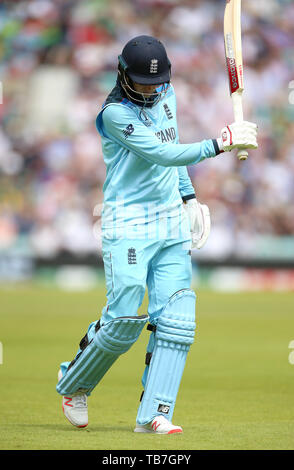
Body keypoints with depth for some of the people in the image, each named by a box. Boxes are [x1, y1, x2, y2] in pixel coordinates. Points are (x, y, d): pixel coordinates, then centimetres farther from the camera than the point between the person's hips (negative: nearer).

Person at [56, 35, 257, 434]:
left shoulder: (166, 95, 8)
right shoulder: (115, 113, -15)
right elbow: (161, 153, -25)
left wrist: (188, 194, 22)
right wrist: (221, 142, -30)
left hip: (172, 222, 7)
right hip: (128, 225, -7)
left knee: (175, 320, -7)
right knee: (124, 321, -10)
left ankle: (153, 414, -7)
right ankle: (74, 385, 16)